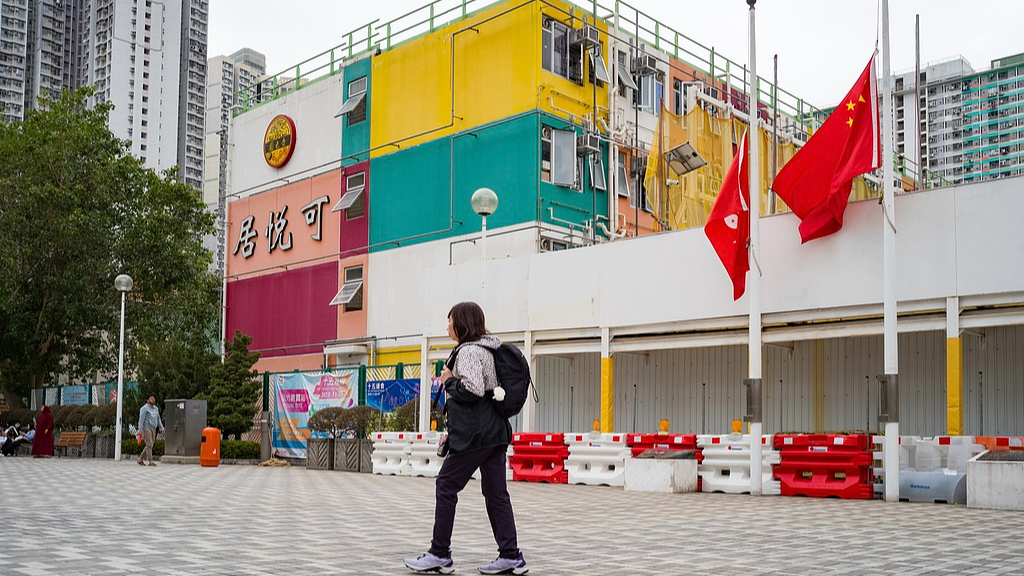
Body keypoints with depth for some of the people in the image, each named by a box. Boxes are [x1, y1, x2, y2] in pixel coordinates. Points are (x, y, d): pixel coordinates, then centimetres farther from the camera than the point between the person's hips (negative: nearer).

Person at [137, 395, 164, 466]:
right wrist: (140, 430, -20)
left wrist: (161, 428, 6)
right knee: (149, 445, -14)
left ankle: (140, 459, 19)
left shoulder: (156, 408, 16)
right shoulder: (144, 408, -7)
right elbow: (141, 419, -13)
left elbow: (158, 419, 17)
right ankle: (151, 462, -15)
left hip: (153, 429, 8)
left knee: (150, 446, 7)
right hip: (146, 428, -8)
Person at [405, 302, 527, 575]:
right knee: (496, 493, 8)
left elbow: (472, 390, -25)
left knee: (446, 486, 1)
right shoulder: (487, 349, 18)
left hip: (475, 433, -9)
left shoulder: (468, 351, -12)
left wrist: (449, 380, -6)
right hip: (495, 430, 9)